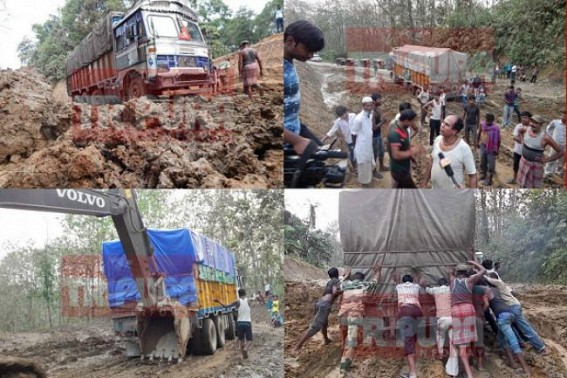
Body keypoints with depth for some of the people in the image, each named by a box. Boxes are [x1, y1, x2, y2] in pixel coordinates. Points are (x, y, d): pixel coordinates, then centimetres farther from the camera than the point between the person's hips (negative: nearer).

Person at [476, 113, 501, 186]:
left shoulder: (496, 128, -20)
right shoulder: (482, 124, -6)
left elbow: (498, 139, -12)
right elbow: (479, 133, 11)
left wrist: (497, 149, -10)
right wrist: (477, 142, 13)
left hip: (491, 148, -5)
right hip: (483, 146, 5)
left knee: (491, 164, 0)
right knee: (483, 161, 20)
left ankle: (489, 179, 8)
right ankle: (483, 174, 41)